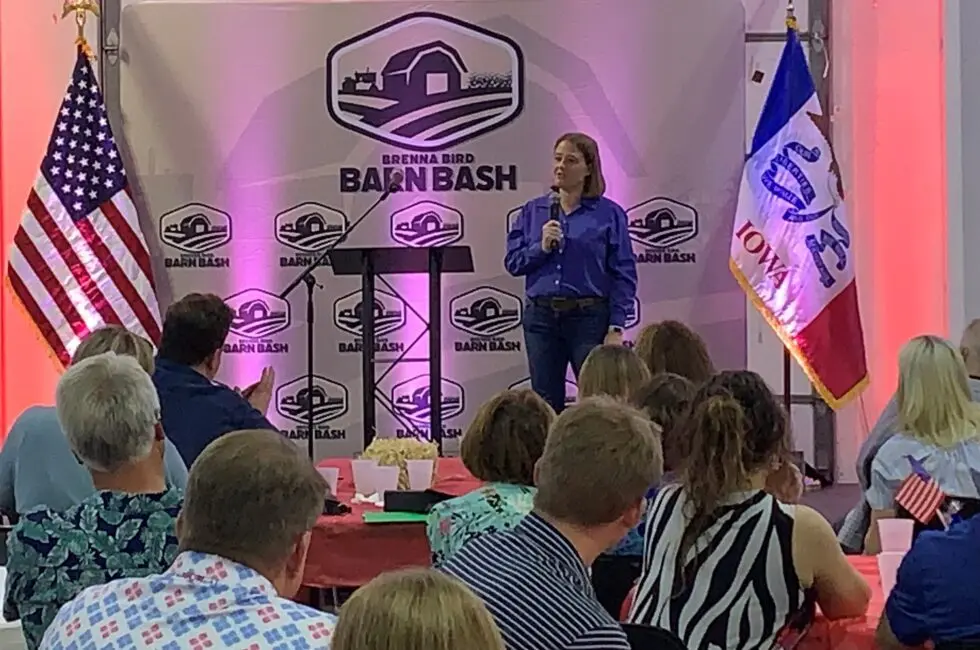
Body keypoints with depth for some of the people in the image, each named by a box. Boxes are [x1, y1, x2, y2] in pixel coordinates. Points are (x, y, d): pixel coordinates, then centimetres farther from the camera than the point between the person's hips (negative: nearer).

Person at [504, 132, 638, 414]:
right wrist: (541, 247, -11)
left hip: (589, 317, -3)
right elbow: (512, 263, 8)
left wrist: (616, 328, -10)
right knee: (546, 403, 8)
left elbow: (624, 275, -3)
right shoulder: (533, 211, 10)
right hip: (541, 317, 3)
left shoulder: (609, 213, 0)